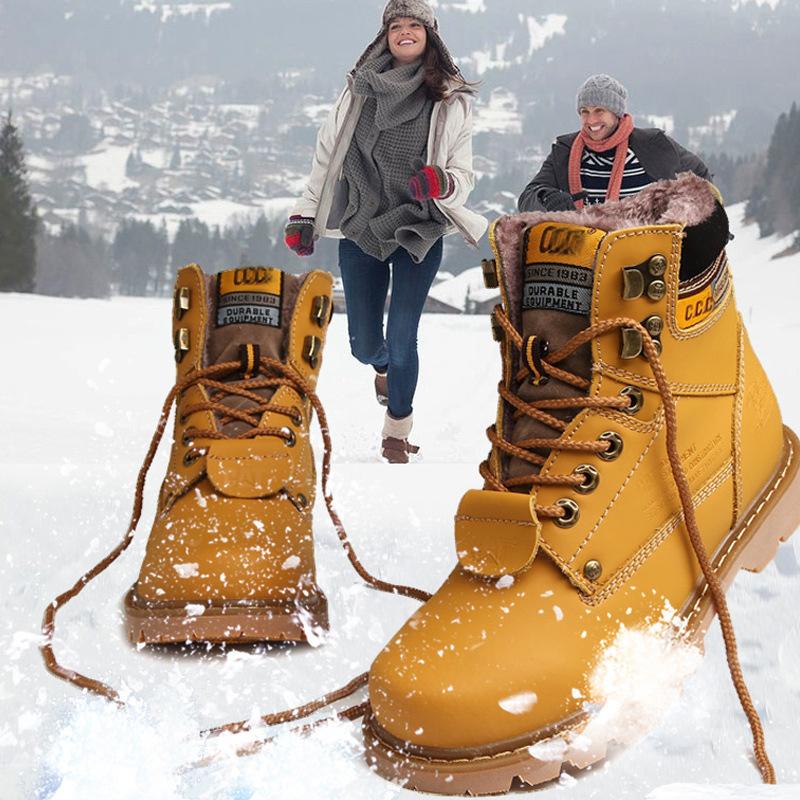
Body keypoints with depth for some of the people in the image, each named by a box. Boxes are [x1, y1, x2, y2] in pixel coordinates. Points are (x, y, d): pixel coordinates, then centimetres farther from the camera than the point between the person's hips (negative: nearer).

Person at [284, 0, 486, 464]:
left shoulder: (453, 102, -1)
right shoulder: (361, 90, 3)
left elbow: (464, 174, -1)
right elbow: (327, 155, 10)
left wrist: (443, 182, -24)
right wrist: (305, 216, 7)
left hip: (419, 236, -2)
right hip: (360, 232, 2)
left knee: (401, 339, -8)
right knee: (364, 343, 8)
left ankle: (397, 433, 15)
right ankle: (386, 369, 47)